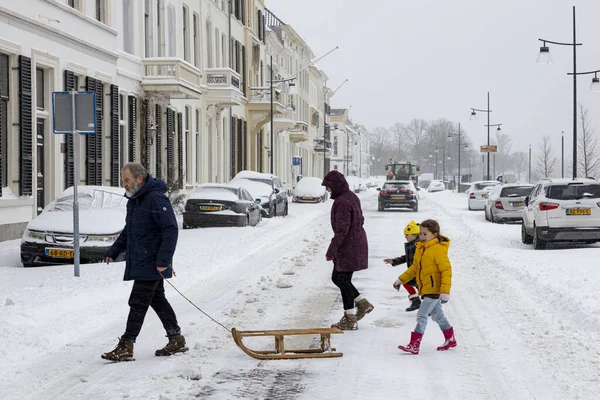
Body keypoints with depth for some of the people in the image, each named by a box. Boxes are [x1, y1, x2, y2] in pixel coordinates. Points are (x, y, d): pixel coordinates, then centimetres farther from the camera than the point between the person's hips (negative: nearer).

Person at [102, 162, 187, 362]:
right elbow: (128, 231, 26)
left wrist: (163, 260, -26)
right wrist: (113, 252, 20)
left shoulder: (156, 199, -17)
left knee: (138, 302, -9)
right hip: (139, 262, 10)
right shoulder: (134, 200, 14)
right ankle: (176, 340, 25)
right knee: (157, 300, 15)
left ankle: (125, 347, -7)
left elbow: (171, 230, -21)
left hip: (152, 263, -10)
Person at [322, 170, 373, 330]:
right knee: (336, 278, 17)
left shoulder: (342, 202, -22)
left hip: (348, 248, -10)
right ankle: (363, 304, 23)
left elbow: (342, 230, -24)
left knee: (344, 281, -1)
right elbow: (360, 220, 19)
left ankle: (350, 320, 6)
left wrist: (331, 251, -20)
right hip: (357, 243, 10)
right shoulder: (351, 197, 10)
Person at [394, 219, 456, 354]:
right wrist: (401, 279, 18)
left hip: (434, 289, -9)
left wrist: (445, 291, -25)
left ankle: (414, 345, -11)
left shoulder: (438, 249, -17)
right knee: (437, 315, 19)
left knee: (422, 315, -12)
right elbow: (415, 267, 21)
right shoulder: (420, 248, 9)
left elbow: (446, 270, -20)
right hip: (426, 289, 9)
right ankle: (450, 340, 34)